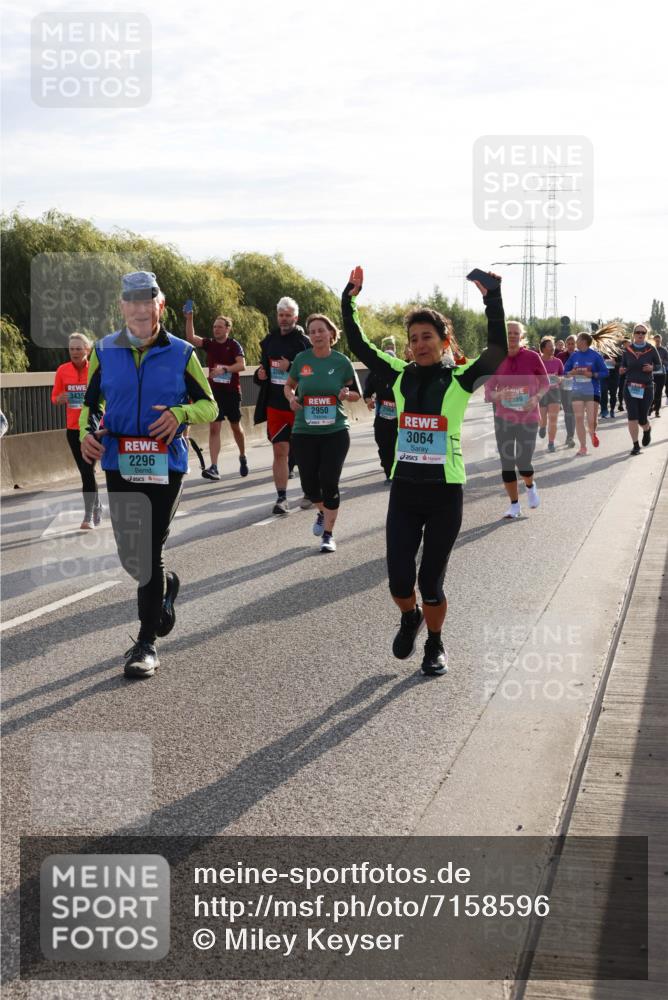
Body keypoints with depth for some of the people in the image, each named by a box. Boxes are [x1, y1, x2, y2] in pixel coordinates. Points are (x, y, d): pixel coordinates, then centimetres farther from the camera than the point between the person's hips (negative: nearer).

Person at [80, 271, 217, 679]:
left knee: (150, 552, -2)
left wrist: (181, 413, -17)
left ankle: (147, 644, 6)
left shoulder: (181, 353, -1)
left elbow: (209, 405, 4)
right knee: (130, 555, 7)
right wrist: (89, 432, -5)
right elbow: (92, 401, 16)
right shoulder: (105, 351, 4)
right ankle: (166, 585, 42)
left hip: (166, 465, -2)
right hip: (120, 465, 3)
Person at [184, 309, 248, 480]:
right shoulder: (210, 343, 5)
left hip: (232, 392, -2)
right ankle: (214, 468, -13)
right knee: (214, 428, -7)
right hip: (214, 392, 2)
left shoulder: (234, 345, -5)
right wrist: (189, 318, -19)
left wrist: (224, 369, -31)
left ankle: (243, 458, 36)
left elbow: (241, 365, -18)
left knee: (236, 427, 13)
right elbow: (191, 338, -8)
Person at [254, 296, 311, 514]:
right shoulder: (269, 341, 9)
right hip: (275, 406, 4)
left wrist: (290, 367, -24)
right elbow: (263, 366, 22)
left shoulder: (304, 342, -7)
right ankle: (281, 497, 4)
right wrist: (260, 374, 0)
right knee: (279, 452, 1)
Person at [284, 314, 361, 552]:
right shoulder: (301, 359, 0)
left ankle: (328, 534, 8)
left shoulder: (341, 361, -3)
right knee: (309, 482, 4)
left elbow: (357, 394, 8)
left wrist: (346, 394, -14)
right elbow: (289, 386, 15)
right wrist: (291, 398, -6)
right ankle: (322, 512, 38)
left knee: (329, 482, -6)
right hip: (304, 432, 2)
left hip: (335, 431, -2)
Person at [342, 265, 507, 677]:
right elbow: (359, 346, 7)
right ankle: (410, 617, 36)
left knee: (430, 582, 4)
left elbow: (499, 350, -21)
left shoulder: (461, 379, -6)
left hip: (445, 492, -3)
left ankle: (435, 643, 31)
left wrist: (492, 299, -24)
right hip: (404, 489, 3)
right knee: (399, 582, 1)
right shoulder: (401, 376, 4)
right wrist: (350, 300, 0)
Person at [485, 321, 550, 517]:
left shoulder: (532, 358, -6)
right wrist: (499, 395, -22)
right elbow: (488, 392, 0)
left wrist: (536, 397, -14)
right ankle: (514, 505, 17)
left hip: (528, 418, -2)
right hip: (503, 418, 2)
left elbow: (545, 383, 5)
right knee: (507, 462, 2)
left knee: (523, 463, -5)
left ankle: (530, 486, 31)